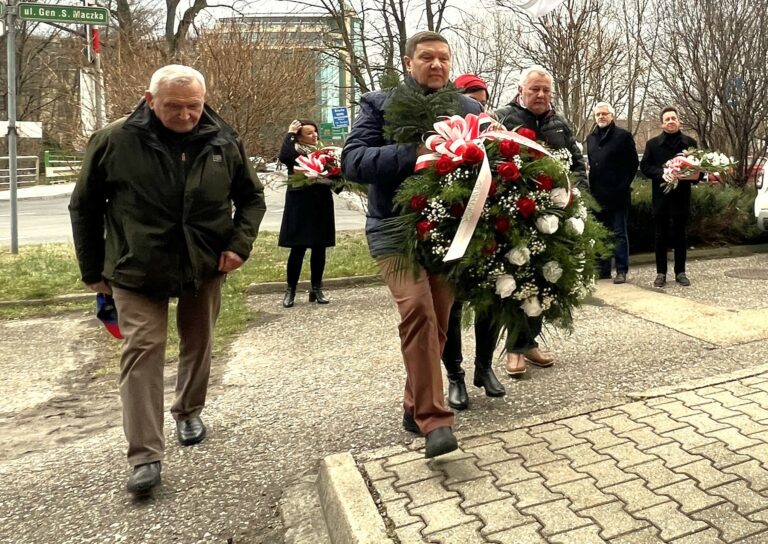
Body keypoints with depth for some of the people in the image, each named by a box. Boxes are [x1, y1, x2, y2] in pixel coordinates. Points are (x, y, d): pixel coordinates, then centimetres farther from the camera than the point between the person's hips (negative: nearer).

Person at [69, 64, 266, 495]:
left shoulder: (224, 142, -4)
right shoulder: (115, 142, -9)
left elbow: (252, 196, 9)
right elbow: (85, 207, 1)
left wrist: (240, 244, -6)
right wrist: (93, 270, 4)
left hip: (206, 266, 2)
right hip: (137, 270, -2)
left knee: (198, 345, 15)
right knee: (142, 351, -8)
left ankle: (190, 411, 40)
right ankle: (146, 456, -2)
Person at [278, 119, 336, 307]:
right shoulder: (294, 152, -3)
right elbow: (283, 157, -26)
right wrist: (290, 134, -16)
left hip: (321, 205, 5)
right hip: (300, 205, -4)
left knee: (319, 248, 8)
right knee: (298, 248, -2)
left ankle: (316, 288, 18)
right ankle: (290, 289, 10)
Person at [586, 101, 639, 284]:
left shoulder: (623, 135, -1)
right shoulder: (591, 138, 14)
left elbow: (633, 163, -1)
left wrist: (624, 185, -5)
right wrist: (592, 187, 11)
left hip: (617, 194, -5)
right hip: (597, 194, 5)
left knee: (619, 233, -1)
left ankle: (622, 270, 4)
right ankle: (603, 269, 19)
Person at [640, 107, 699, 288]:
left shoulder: (690, 143, 5)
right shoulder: (653, 143, 3)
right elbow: (644, 166, -2)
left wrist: (693, 174, -15)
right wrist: (662, 173, -18)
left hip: (682, 195, 1)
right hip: (661, 196, -1)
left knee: (679, 235, 8)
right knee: (660, 235, 4)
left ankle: (680, 272, 16)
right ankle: (661, 273, 11)